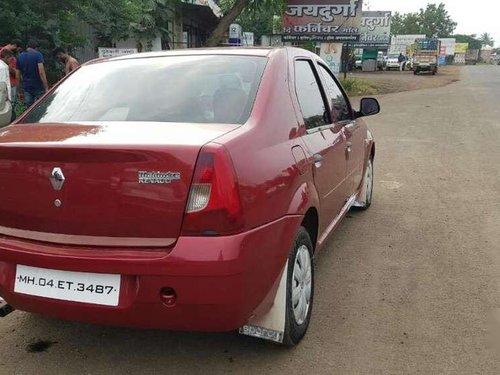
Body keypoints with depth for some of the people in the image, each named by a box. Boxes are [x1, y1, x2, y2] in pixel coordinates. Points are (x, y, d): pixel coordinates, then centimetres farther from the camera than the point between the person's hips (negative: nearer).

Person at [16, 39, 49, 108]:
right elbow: (41, 72, -16)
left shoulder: (19, 57, 10)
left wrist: (20, 91, 15)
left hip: (26, 88, 5)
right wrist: (46, 88, -15)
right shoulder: (38, 55, -5)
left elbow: (17, 76, 9)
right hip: (38, 87, -4)